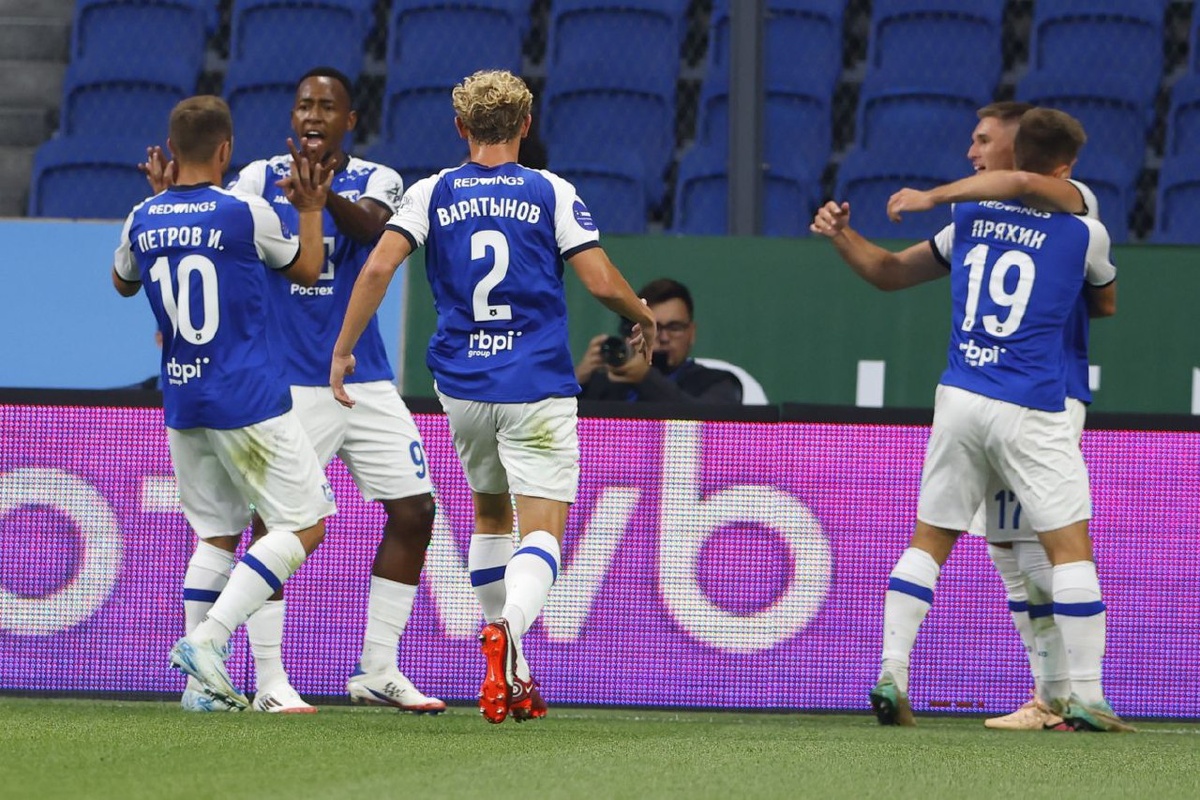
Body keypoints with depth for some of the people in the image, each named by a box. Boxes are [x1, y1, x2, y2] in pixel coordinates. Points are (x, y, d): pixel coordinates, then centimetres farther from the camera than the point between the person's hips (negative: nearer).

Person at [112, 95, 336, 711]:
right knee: (304, 526, 0)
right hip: (251, 402, -6)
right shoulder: (245, 213, -10)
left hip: (181, 405, 6)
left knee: (216, 533, 15)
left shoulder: (143, 221, 2)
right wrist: (310, 209, 21)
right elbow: (307, 271, 7)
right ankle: (206, 638, -15)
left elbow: (123, 284, 26)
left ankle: (204, 679, 4)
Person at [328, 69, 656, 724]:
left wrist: (342, 349, -1)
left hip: (461, 386, 3)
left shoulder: (433, 195, 4)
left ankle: (511, 675, 21)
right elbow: (601, 281, -6)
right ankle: (509, 629, -38)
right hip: (538, 387, -3)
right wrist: (643, 320, 13)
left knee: (489, 513, 23)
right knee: (542, 531, -6)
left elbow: (379, 267, -8)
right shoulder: (552, 193, -1)